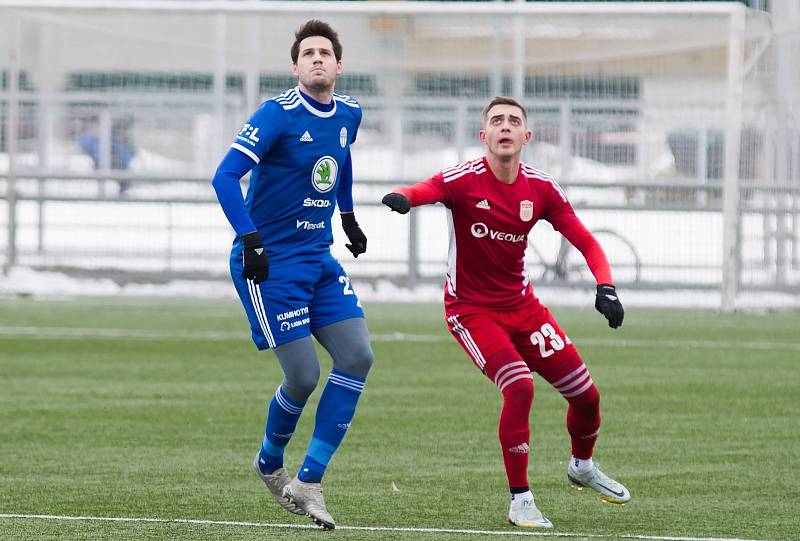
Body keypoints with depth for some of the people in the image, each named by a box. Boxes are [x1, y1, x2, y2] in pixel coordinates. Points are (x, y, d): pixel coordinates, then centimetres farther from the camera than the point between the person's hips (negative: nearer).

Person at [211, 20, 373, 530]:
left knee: (357, 356, -7)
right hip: (271, 263, -7)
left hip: (320, 258, 7)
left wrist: (349, 216, 31)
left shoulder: (348, 114, 6)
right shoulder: (279, 114, -16)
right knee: (304, 376, -10)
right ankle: (270, 464, 21)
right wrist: (250, 242, -28)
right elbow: (226, 177, -22)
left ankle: (308, 482, -1)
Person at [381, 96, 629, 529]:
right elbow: (424, 191, -38)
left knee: (585, 394, 6)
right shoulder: (465, 180, -18)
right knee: (520, 387, -26)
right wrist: (401, 198, -63)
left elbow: (586, 242, 0)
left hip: (522, 305, 5)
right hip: (471, 310, -5)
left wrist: (605, 288, -18)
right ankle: (520, 500, -12)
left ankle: (582, 466, 39)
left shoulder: (540, 189, -4)